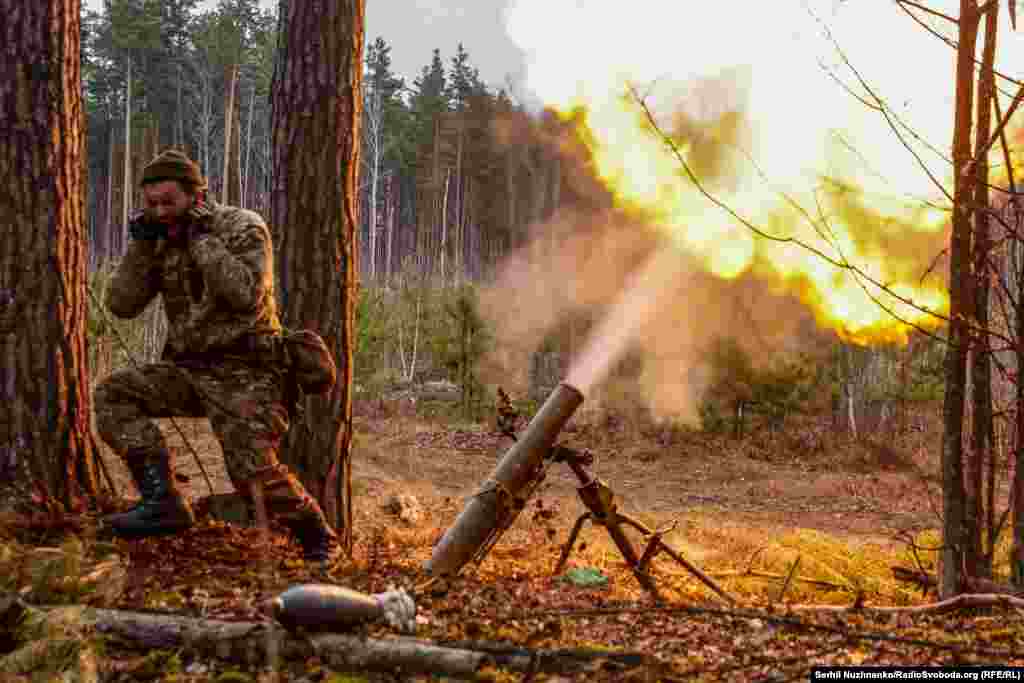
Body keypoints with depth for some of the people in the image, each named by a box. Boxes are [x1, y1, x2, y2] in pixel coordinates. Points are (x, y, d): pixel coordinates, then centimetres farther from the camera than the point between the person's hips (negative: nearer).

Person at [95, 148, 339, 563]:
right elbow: (121, 305, 3)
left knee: (254, 471, -20)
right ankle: (163, 501, -18)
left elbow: (247, 295, -24)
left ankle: (317, 537, 5)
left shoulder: (243, 227, -8)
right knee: (112, 395, -13)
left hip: (245, 373, -6)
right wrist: (140, 246, -8)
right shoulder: (161, 241, 8)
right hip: (188, 369, 6)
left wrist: (203, 238, -20)